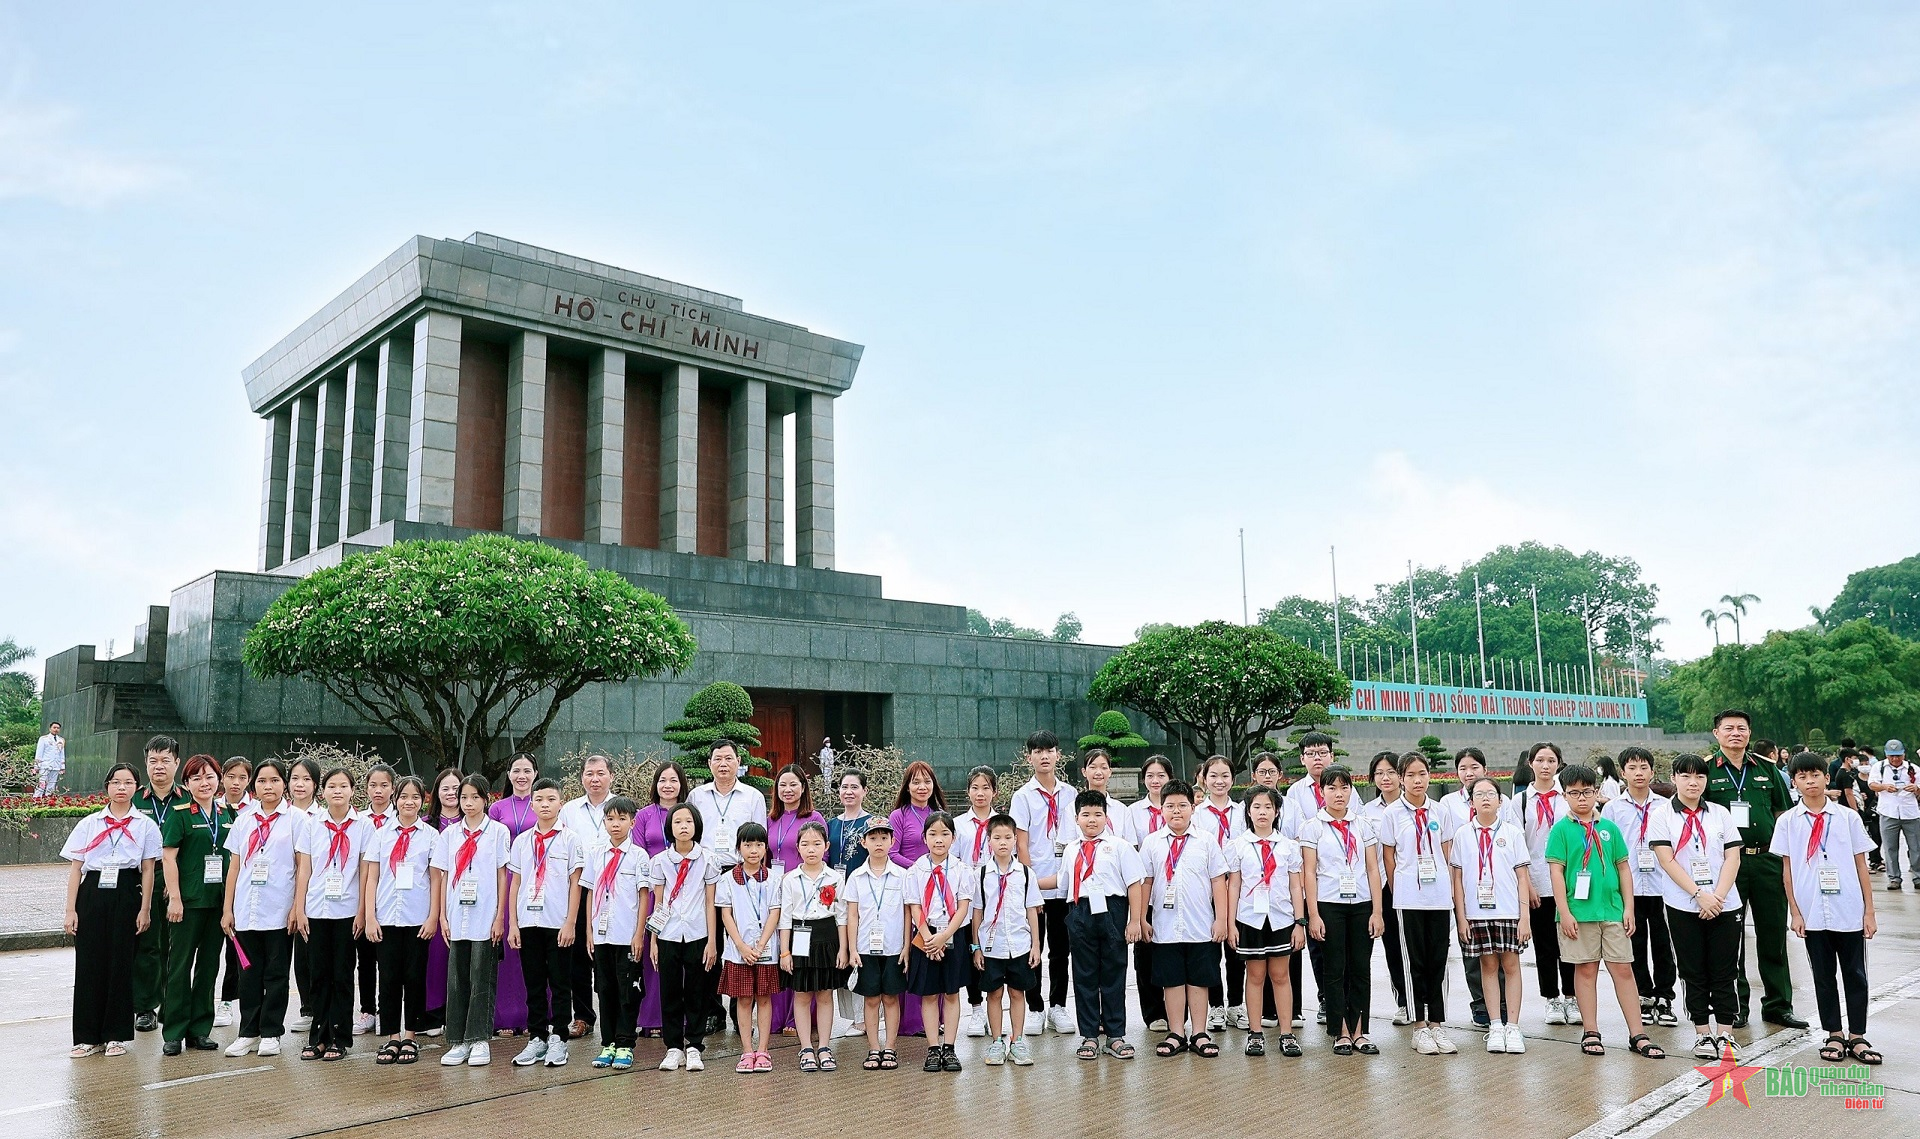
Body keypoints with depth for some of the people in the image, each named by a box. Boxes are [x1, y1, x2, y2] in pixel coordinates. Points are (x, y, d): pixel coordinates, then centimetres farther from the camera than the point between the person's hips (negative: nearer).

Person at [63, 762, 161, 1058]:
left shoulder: (145, 825, 5)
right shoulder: (89, 824, 8)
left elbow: (148, 870, 4)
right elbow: (75, 869, 6)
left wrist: (144, 909, -1)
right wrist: (70, 910, 0)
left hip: (125, 894, -1)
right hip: (92, 893, 1)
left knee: (120, 963, 2)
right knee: (88, 963, 0)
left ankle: (116, 1035, 12)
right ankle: (88, 1036, 11)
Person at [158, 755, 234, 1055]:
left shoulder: (227, 815, 10)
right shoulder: (180, 814, -5)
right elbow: (168, 856, -8)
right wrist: (174, 898, -14)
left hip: (219, 900, 5)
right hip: (189, 900, -5)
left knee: (209, 964, 9)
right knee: (180, 964, 1)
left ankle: (200, 1029, 18)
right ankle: (174, 1032, 9)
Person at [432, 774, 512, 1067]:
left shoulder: (498, 832, 1)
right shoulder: (450, 834, 9)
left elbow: (502, 876, 0)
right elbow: (443, 876, 10)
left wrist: (500, 917, -4)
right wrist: (443, 916, 3)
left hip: (485, 919, -3)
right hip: (457, 919, 3)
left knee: (482, 979, 0)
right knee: (457, 979, 6)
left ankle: (480, 1040, 8)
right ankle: (458, 1042, 14)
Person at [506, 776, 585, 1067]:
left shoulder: (570, 839, 0)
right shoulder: (522, 841, 9)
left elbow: (575, 884, -2)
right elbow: (515, 883, 10)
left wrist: (570, 923, -8)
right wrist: (512, 924, 4)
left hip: (558, 924, -3)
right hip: (528, 921, 3)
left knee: (560, 984, 3)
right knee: (534, 985, 9)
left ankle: (558, 1040, 10)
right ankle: (536, 1038, 18)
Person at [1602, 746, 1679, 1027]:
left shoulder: (1665, 806, 6)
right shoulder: (1613, 807, 4)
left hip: (1661, 885, 0)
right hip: (1628, 887, 0)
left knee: (1663, 944, 3)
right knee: (1636, 945, 6)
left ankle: (1664, 999, 12)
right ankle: (1644, 999, 16)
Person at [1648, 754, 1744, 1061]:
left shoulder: (1720, 813, 8)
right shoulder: (1662, 817, 1)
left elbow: (1732, 857, 2)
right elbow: (1667, 861, -6)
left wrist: (1718, 895, -11)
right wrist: (1699, 894, -15)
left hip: (1724, 905, 2)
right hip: (1684, 907, -2)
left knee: (1723, 972, 3)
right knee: (1694, 974, 5)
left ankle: (1723, 1033, 11)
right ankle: (1702, 1034, 13)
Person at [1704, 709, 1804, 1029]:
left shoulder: (1767, 770, 10)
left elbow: (1783, 814, 15)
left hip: (1767, 860, 3)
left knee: (1773, 933, 8)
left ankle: (1778, 1005, 18)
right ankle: (1735, 1005, 14)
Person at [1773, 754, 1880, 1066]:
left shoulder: (1848, 817, 1)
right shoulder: (1788, 821, 0)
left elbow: (1861, 865, 3)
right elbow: (1787, 869, 2)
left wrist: (1869, 911, 1)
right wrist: (1795, 912, -1)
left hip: (1849, 911, 0)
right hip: (1813, 914, 0)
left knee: (1855, 975, 8)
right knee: (1824, 975, 10)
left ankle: (1857, 1036, 19)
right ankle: (1834, 1034, 21)